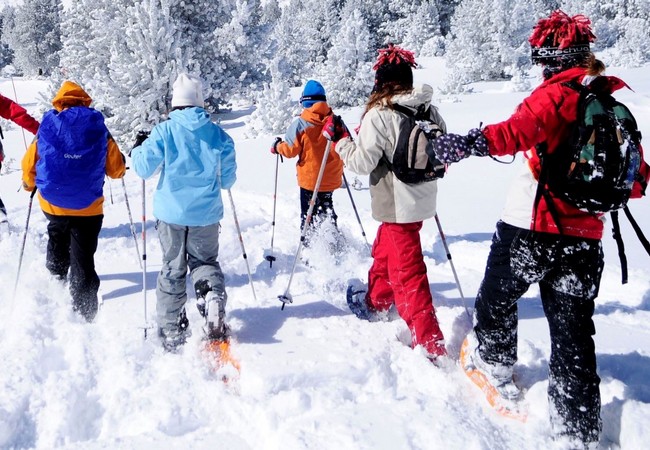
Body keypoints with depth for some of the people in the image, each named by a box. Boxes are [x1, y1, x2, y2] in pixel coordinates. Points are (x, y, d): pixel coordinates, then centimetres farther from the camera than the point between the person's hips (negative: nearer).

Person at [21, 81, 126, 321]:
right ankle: (83, 314, -1)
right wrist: (121, 166, 20)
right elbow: (116, 169, -5)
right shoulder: (98, 129, -4)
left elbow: (29, 165, 3)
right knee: (83, 261, 2)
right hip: (88, 208, -2)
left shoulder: (47, 127, -2)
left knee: (58, 242, 32)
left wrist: (29, 184, 24)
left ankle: (56, 278, 49)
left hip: (52, 204, 2)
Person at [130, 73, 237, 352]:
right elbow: (227, 180, 4)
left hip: (172, 213, -1)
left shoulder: (164, 131, -8)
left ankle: (172, 331, 15)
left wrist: (137, 149, 15)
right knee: (205, 262, 19)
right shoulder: (218, 134, -1)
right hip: (206, 215, 1)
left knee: (172, 269, 11)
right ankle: (214, 296, -13)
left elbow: (144, 168, -5)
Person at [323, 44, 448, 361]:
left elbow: (362, 162, -16)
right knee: (384, 250, 29)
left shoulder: (379, 115, -19)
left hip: (396, 204, -8)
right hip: (423, 201, 8)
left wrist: (339, 138, -3)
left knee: (407, 273, -2)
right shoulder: (430, 111, 0)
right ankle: (375, 302, 50)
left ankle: (430, 345, -1)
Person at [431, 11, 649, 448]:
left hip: (532, 225, -6)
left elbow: (523, 129, -31)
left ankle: (495, 366, 38)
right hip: (586, 235, 6)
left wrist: (472, 142, -39)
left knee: (498, 295, 21)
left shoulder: (558, 91, -8)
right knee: (573, 333, 11)